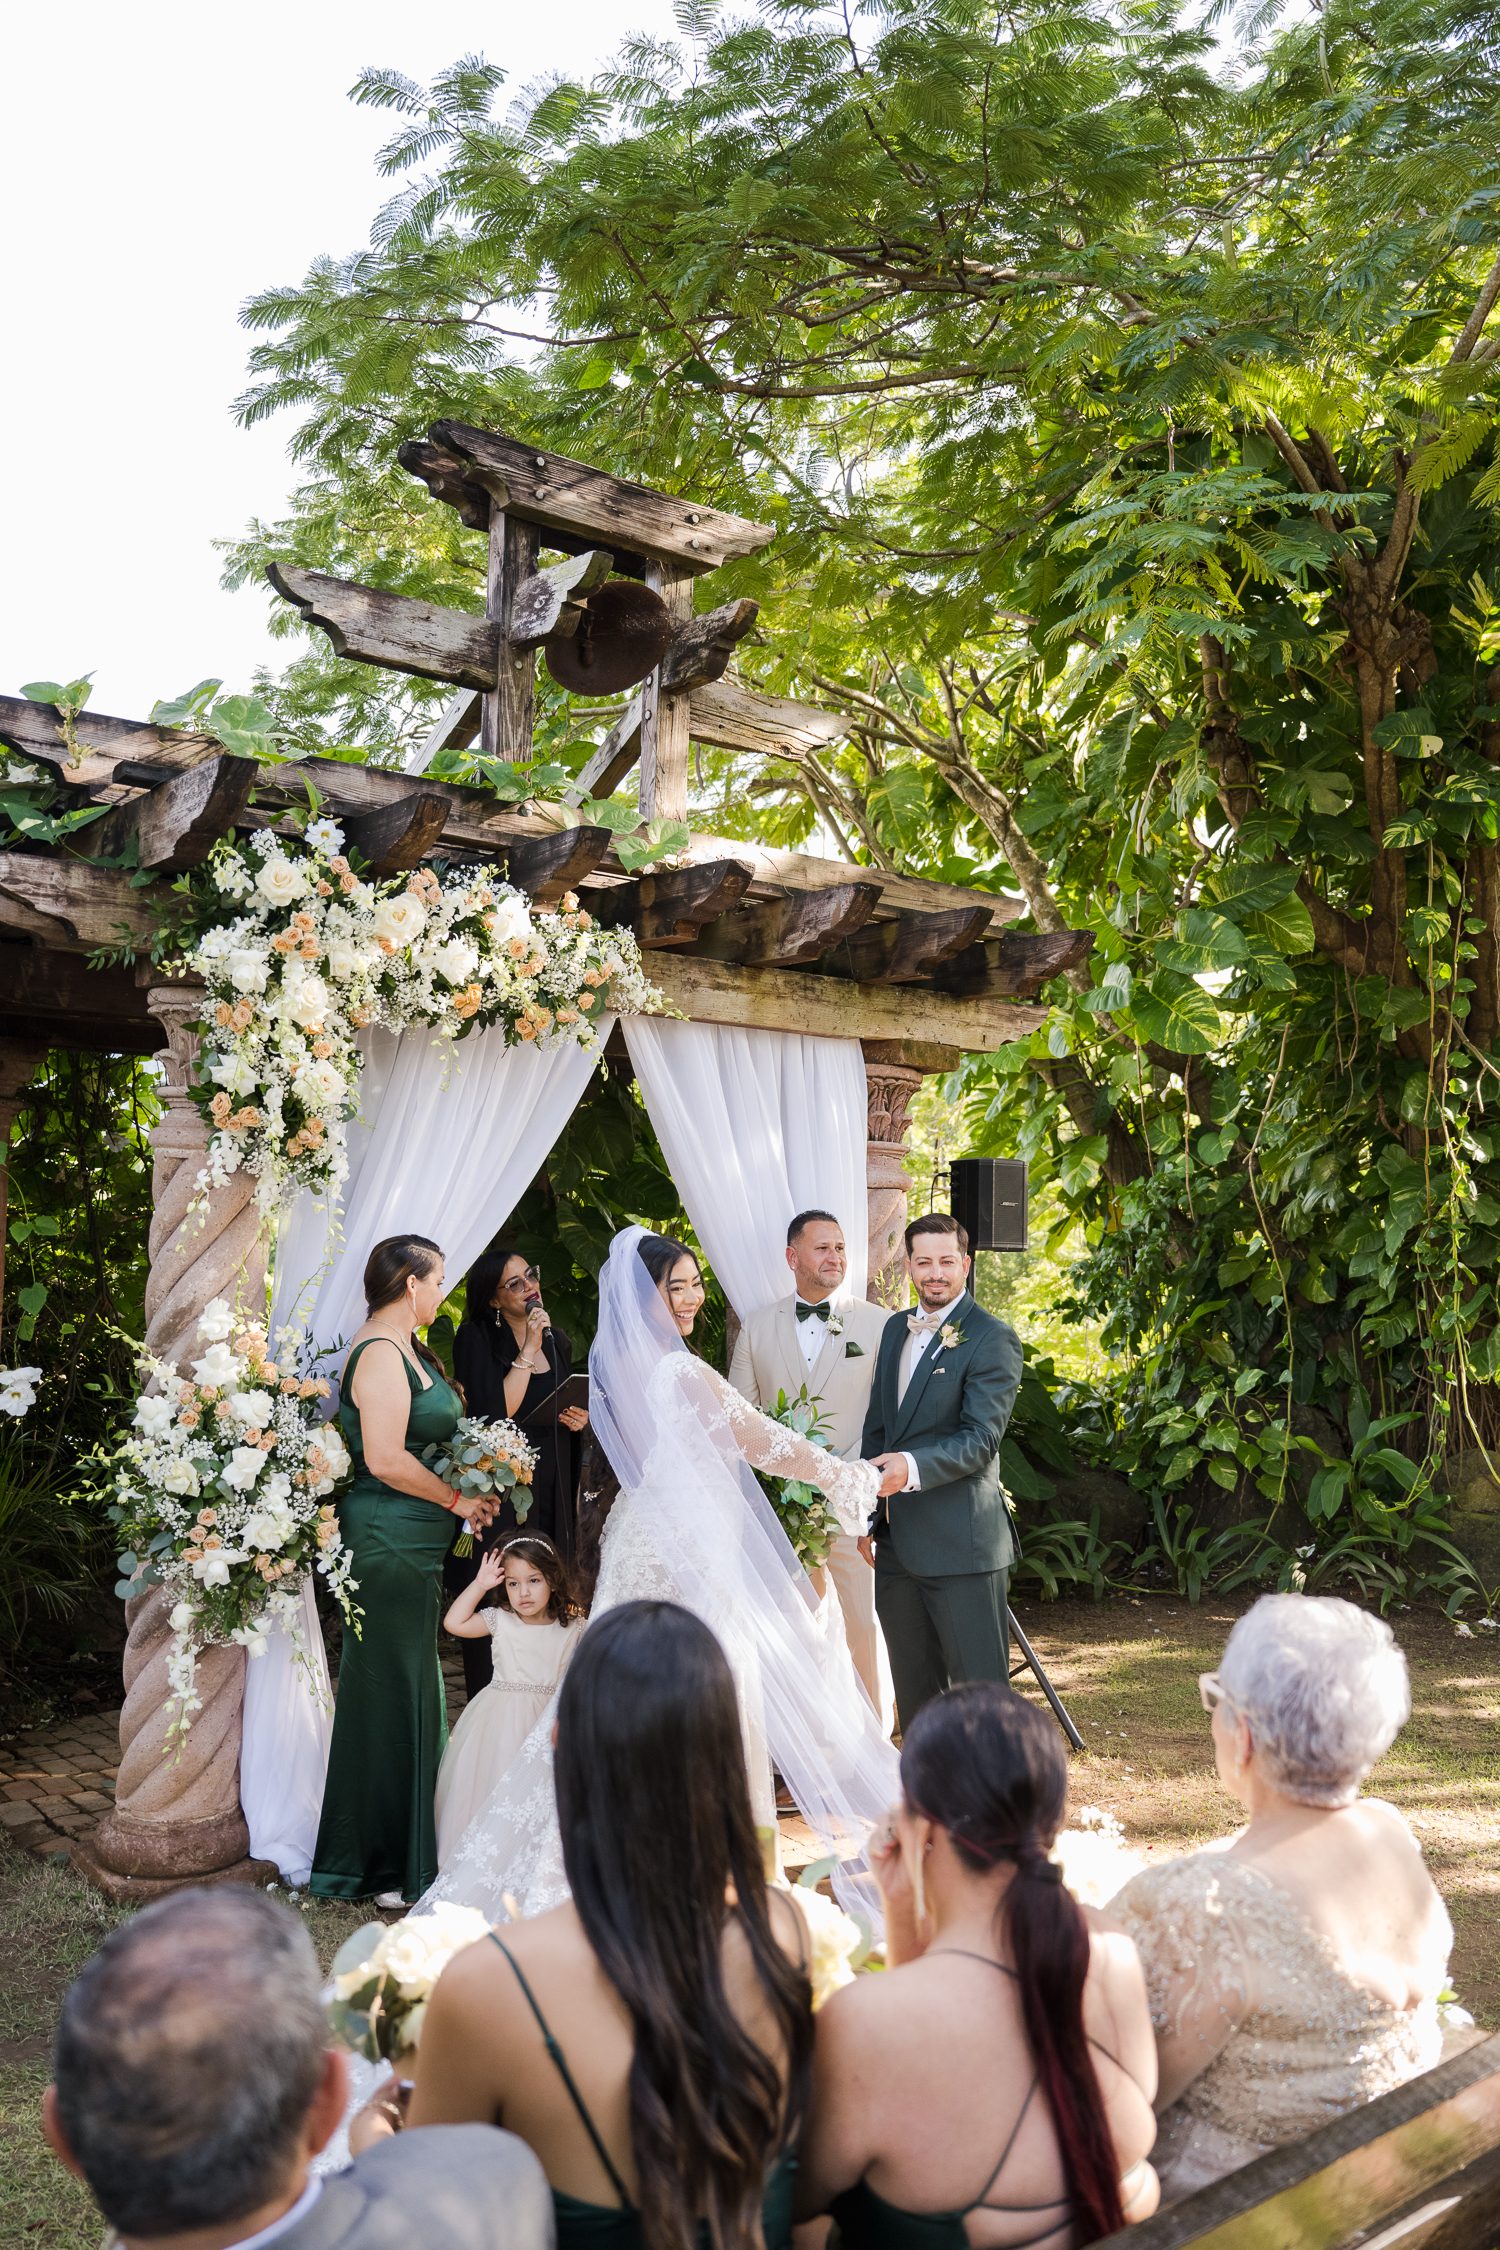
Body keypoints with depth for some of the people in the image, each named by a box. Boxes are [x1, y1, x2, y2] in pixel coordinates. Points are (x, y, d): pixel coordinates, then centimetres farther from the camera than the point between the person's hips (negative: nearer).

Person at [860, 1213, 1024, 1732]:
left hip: (960, 1544, -7)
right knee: (913, 1690, 17)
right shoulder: (896, 1328, 13)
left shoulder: (993, 1338, -10)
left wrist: (912, 1467, -33)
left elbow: (980, 1438, -18)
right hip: (896, 1542, 7)